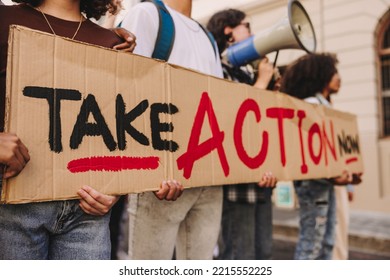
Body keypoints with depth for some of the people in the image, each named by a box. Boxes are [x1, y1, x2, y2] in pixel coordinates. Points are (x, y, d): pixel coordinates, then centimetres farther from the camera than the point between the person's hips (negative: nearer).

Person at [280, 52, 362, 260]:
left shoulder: (325, 105, 19)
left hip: (325, 181, 10)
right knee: (310, 243, -5)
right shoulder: (310, 104, -10)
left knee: (326, 242, 14)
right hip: (313, 181, -10)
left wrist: (344, 172, 6)